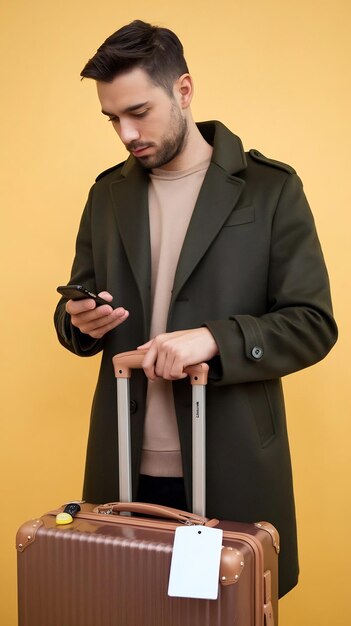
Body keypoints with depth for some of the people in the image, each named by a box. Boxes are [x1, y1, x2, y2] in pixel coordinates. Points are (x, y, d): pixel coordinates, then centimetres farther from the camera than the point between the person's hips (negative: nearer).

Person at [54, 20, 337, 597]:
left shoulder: (271, 188, -4)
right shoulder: (108, 193, 9)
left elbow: (313, 325, -7)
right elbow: (75, 309, 15)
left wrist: (214, 339, -23)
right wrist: (81, 322, -9)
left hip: (230, 468, -3)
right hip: (125, 468, 4)